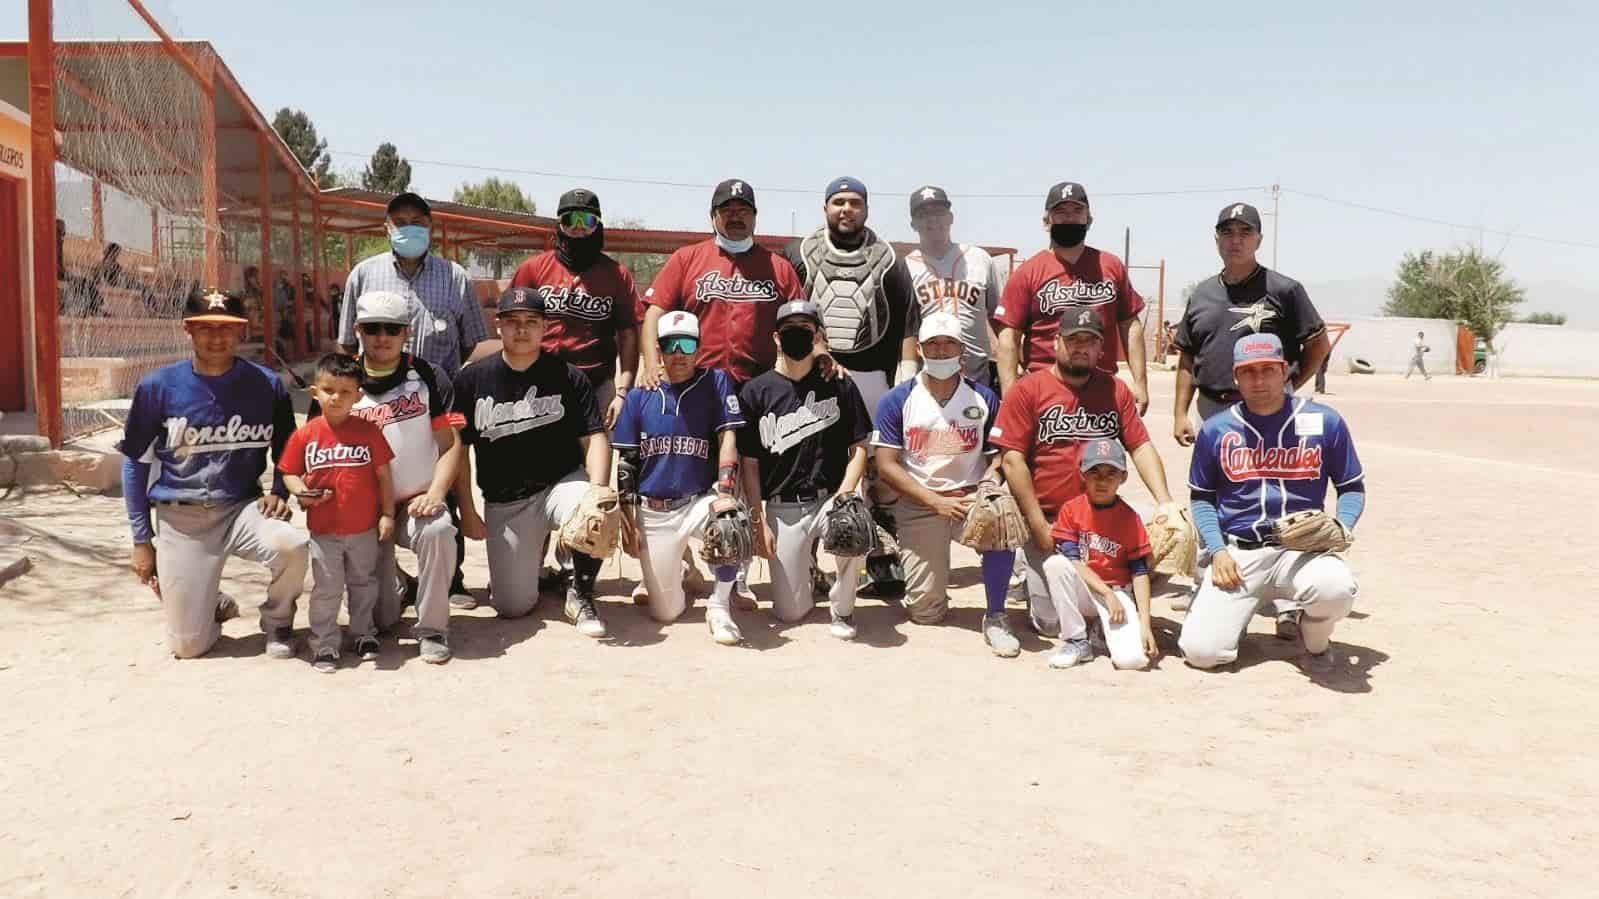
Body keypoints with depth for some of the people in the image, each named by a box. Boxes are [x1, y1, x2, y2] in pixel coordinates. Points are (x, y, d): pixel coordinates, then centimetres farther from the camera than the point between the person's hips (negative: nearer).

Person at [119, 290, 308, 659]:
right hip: (181, 519, 0)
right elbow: (136, 462, 4)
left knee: (292, 545, -34)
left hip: (241, 509, 0)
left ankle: (277, 622, -2)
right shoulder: (158, 386, -6)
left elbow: (285, 452, 11)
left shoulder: (266, 385, -3)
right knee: (188, 645, -3)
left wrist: (279, 493, -9)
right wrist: (141, 540, 3)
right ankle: (216, 608, 35)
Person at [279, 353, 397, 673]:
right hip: (323, 530, -1)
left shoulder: (368, 431, -5)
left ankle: (364, 634, 31)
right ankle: (324, 643, 16)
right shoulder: (305, 434, -5)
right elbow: (289, 473, 3)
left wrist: (387, 514, -2)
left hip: (364, 529, 1)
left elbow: (383, 475, -1)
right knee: (326, 588, 5)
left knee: (364, 583, 16)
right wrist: (301, 492, -18)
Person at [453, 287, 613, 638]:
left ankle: (581, 595, -6)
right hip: (504, 502, 1)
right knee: (512, 606, -4)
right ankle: (530, 559, 34)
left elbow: (595, 438, -8)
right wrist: (467, 512, 0)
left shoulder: (568, 376, -3)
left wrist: (598, 493, -24)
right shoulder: (472, 379, 0)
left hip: (562, 483, -1)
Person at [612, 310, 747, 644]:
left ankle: (720, 606, -14)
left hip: (700, 501, -1)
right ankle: (669, 575, 39)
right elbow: (626, 461, 7)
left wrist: (724, 495, -23)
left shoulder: (716, 382, 0)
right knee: (665, 612, 2)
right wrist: (627, 517, 1)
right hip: (652, 512, 2)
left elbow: (727, 439, -9)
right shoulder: (639, 394, 4)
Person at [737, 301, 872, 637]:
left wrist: (845, 493, -12)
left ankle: (842, 608, -6)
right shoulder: (756, 392, 2)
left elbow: (859, 448, 4)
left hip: (830, 499, 0)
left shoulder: (839, 385, 3)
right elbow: (749, 464, 3)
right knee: (790, 612, -2)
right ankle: (807, 567, 35)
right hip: (781, 509, 1)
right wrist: (758, 520, -3)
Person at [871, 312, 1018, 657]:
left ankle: (995, 617, -15)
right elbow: (886, 465, -6)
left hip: (972, 497, 1)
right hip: (919, 505, 0)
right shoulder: (896, 401, -2)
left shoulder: (984, 399, 3)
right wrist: (936, 501, -15)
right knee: (925, 612, -5)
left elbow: (998, 457, 3)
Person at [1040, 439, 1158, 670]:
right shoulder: (1071, 509, -4)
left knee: (1132, 658, -25)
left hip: (1118, 593, -1)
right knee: (1055, 563, -32)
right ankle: (1077, 642, -16)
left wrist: (1145, 623, -12)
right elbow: (1072, 561, -10)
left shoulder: (1130, 518, -4)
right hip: (1082, 591, 1)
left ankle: (1104, 628, 12)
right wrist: (1107, 594, -18)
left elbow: (1140, 572, -5)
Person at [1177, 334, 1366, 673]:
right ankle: (1239, 606, 20)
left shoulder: (1324, 421, 2)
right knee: (1201, 650, -17)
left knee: (1335, 587, -36)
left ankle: (1315, 642, 2)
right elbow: (1201, 497, 14)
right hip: (1236, 553, 1)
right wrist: (1217, 550, -1)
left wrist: (1339, 528, -9)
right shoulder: (1216, 429, 4)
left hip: (1301, 549, 0)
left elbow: (1352, 488, 11)